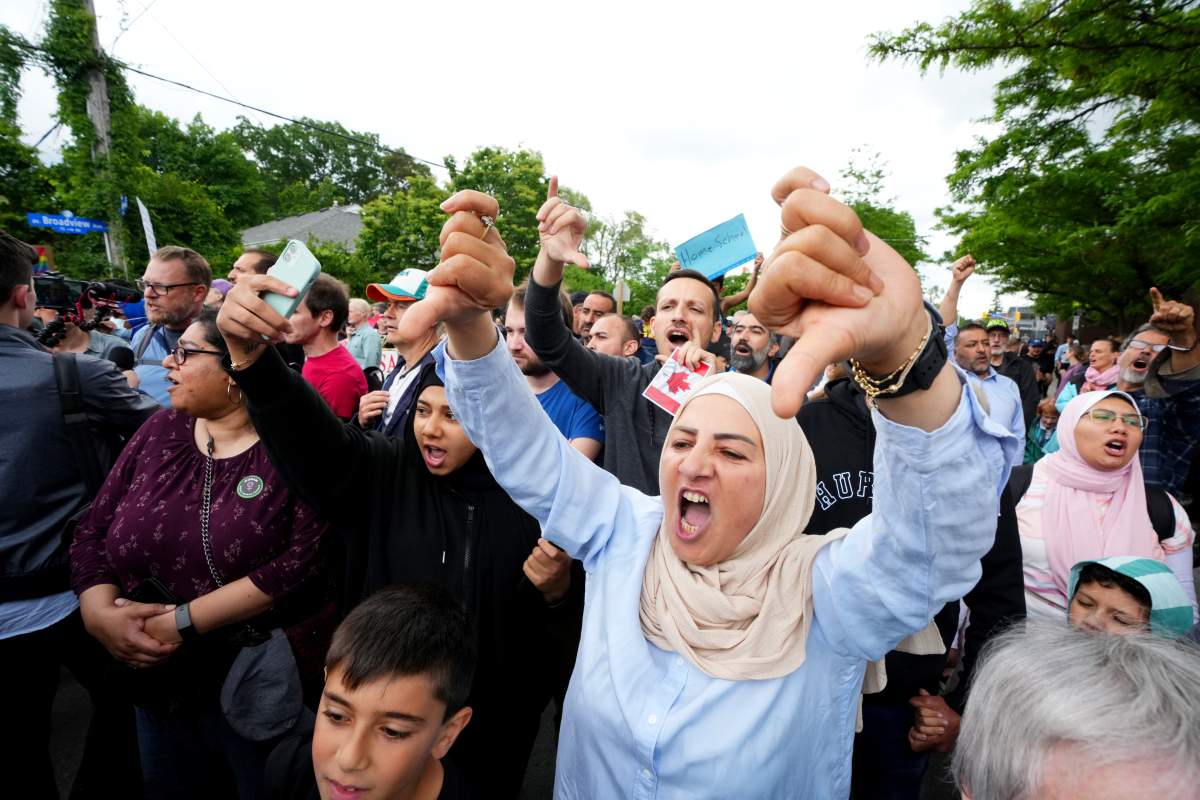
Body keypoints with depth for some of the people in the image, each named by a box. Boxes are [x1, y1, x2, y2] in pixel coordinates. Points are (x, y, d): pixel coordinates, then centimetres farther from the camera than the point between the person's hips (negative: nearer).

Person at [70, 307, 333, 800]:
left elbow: (308, 559, -26)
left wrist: (183, 622, -22)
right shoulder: (161, 431, 2)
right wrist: (99, 613, -14)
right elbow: (92, 532, 4)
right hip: (160, 684, 6)